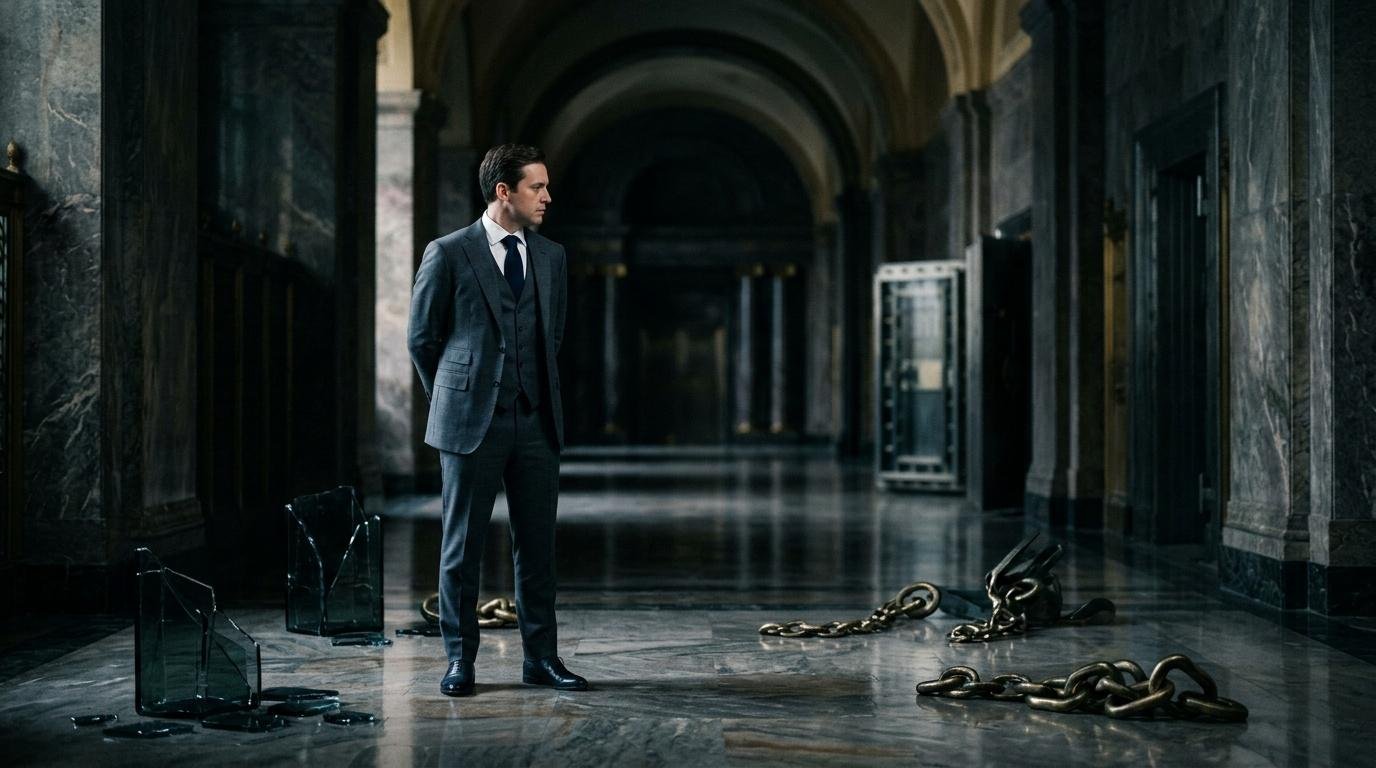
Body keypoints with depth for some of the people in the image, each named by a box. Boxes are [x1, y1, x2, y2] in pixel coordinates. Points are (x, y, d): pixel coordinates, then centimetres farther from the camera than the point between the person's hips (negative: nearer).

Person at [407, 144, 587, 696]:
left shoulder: (551, 256, 10)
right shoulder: (448, 254, -4)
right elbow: (422, 338, 3)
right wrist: (458, 397, 9)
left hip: (536, 422, 4)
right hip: (472, 423, -4)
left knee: (537, 545, 7)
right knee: (463, 545, 3)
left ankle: (541, 659, 15)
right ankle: (460, 660, 12)